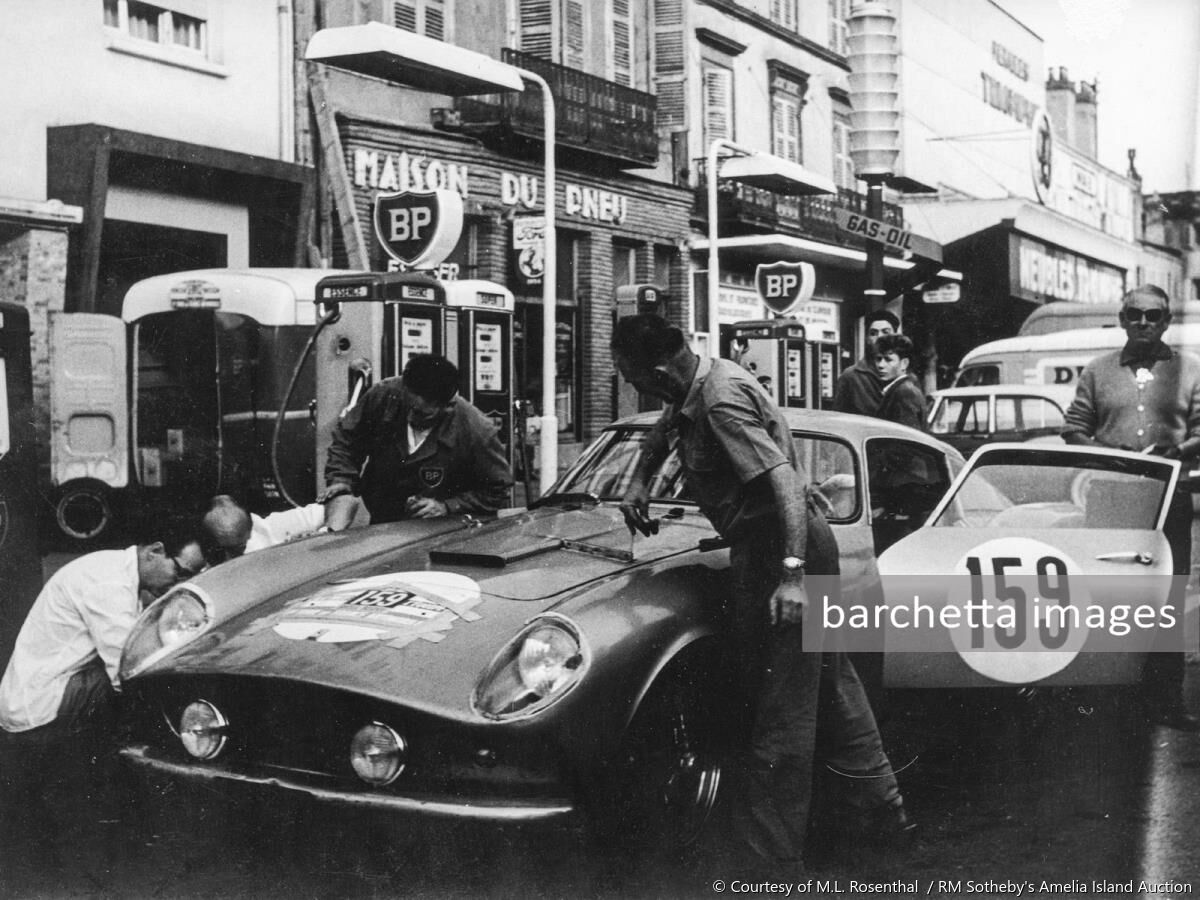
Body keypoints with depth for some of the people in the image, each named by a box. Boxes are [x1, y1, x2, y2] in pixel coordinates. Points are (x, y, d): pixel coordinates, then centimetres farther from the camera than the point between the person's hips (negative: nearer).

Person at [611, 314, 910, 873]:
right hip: (803, 543, 11)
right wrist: (639, 482, 22)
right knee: (828, 676, 22)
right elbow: (665, 426, 31)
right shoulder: (704, 380, 7)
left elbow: (785, 481, -30)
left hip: (779, 550, -11)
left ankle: (768, 859, 0)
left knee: (779, 707, -6)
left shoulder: (723, 402, -23)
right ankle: (882, 802, 37)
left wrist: (792, 574, -35)